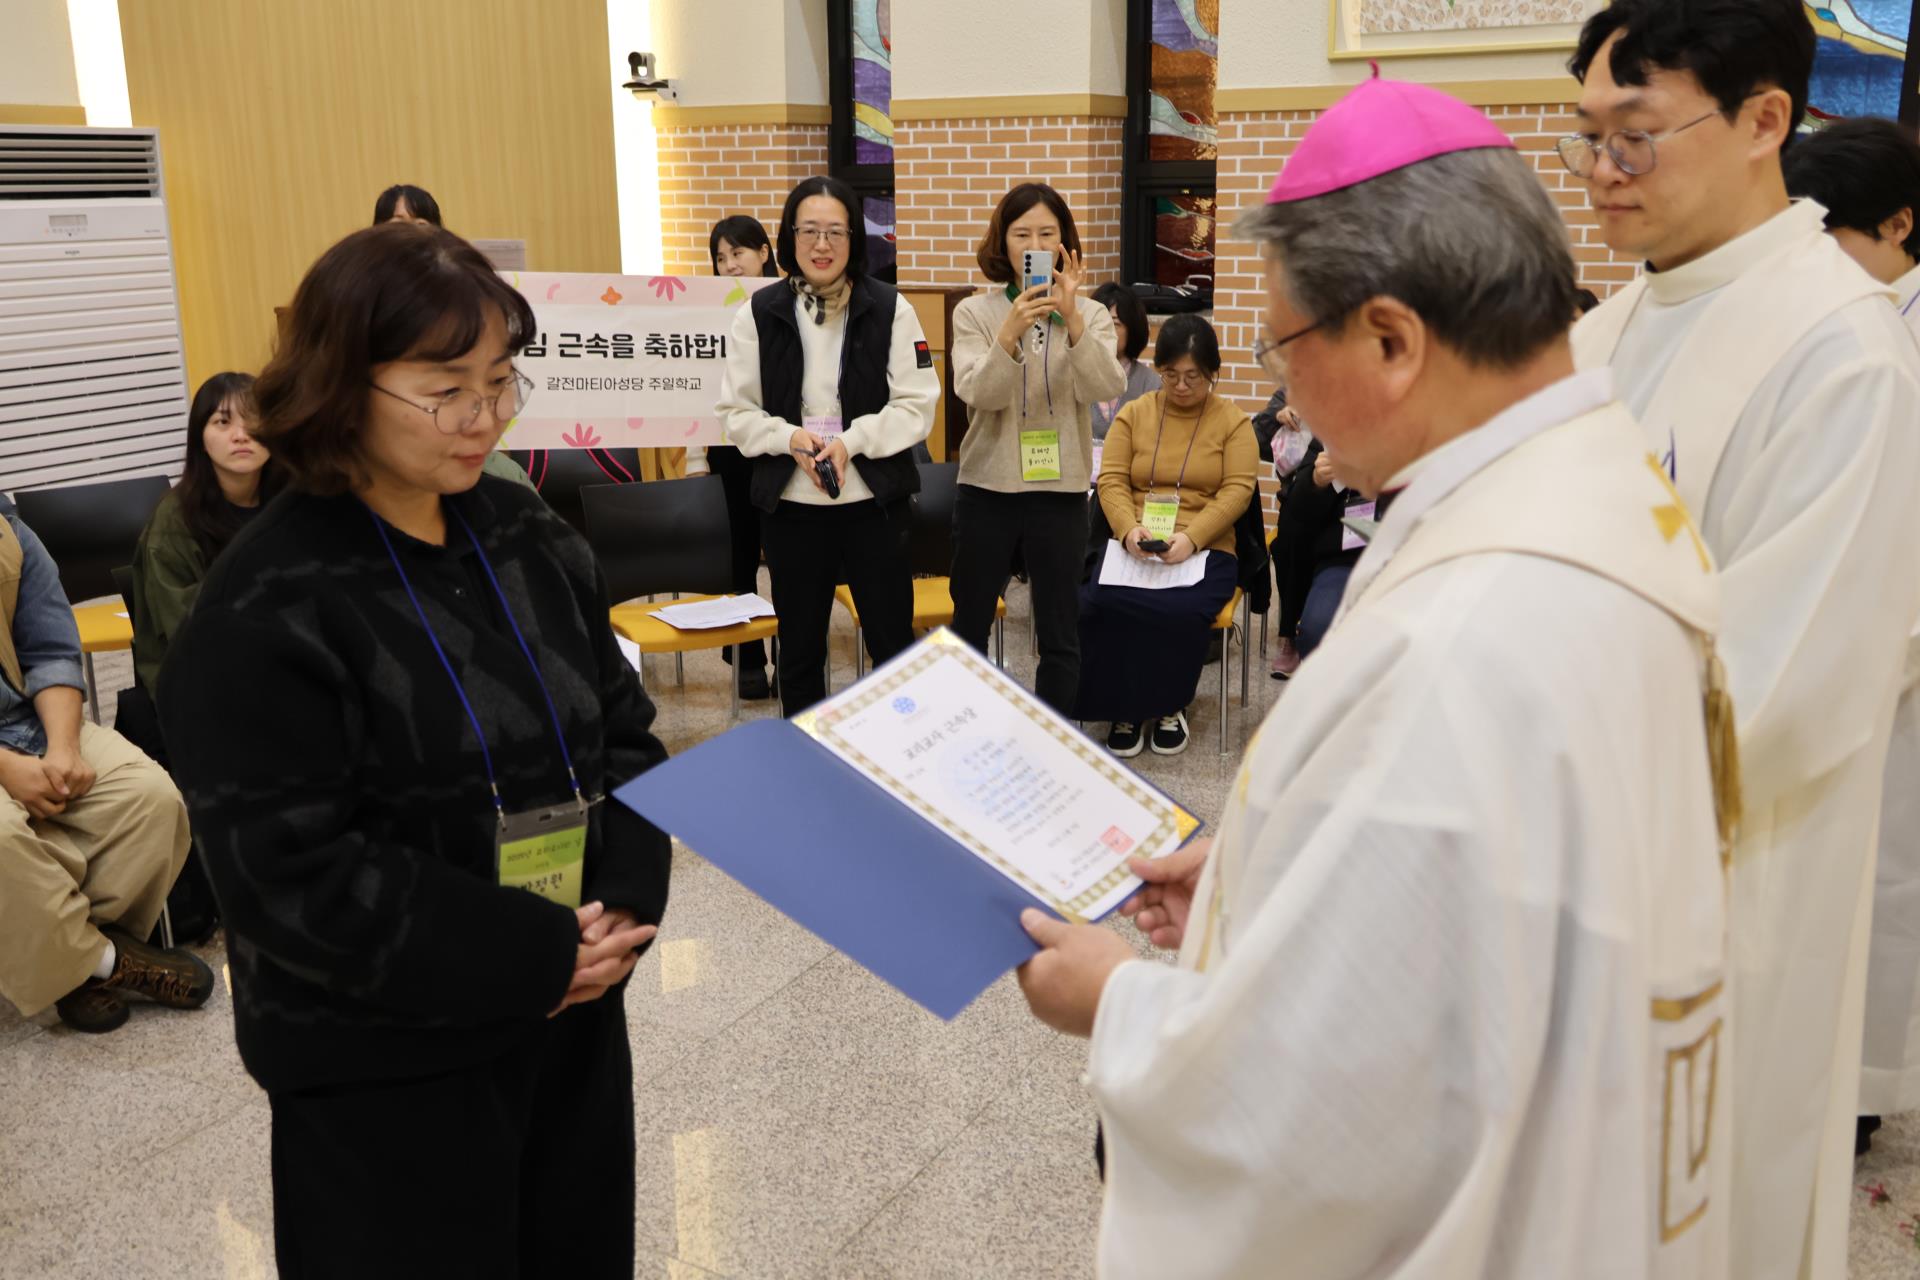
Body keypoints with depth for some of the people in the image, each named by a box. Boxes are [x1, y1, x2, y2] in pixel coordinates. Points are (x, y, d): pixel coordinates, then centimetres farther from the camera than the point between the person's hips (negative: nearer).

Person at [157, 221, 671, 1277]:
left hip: (574, 1016, 6)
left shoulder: (528, 537, 3)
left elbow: (622, 731, 8)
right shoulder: (267, 610, -16)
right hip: (386, 1071, -6)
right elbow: (292, 873, -20)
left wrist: (625, 903, -9)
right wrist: (534, 955, -19)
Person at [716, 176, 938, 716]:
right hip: (791, 507, 1)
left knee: (893, 643, 8)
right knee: (799, 650, 13)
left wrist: (851, 441, -18)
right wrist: (789, 438, -16)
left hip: (874, 502, -1)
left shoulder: (890, 309, -4)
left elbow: (917, 407, -4)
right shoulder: (759, 313, -1)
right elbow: (736, 413, 2)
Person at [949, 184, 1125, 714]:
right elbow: (978, 394, -15)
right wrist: (1010, 334, -31)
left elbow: (1106, 389, -15)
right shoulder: (975, 312, 0)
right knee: (969, 627, 10)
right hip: (986, 490, 0)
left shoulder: (1091, 315, 2)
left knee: (1060, 636, 6)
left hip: (1060, 492, 0)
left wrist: (1073, 321, -28)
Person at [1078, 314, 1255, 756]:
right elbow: (1111, 480, 5)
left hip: (1205, 550, -2)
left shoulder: (1233, 421, 7)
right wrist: (1129, 528, -16)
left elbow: (1238, 490, -3)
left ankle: (1168, 706, -4)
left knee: (1180, 610, -34)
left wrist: (1190, 539, -19)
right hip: (1135, 548, 2)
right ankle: (1125, 708, -7)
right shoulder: (1133, 413, 13)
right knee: (1098, 603, -29)